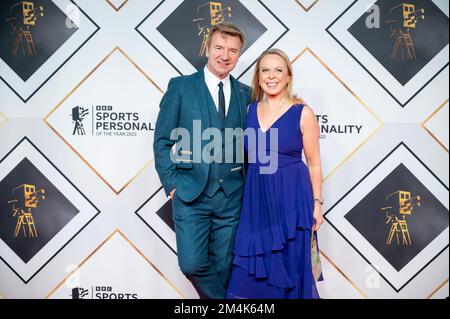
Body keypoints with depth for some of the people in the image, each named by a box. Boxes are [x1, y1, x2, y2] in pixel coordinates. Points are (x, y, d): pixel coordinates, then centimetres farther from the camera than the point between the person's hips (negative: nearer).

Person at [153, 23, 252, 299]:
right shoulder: (180, 87, 1)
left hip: (232, 196, 2)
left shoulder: (246, 93, 9)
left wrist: (246, 183, 2)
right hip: (190, 193, -2)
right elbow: (162, 140, 0)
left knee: (223, 266, 9)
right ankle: (224, 299, 22)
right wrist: (172, 184, -6)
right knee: (192, 264, -5)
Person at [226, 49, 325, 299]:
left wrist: (317, 203, -3)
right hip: (256, 198, 4)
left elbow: (314, 162, -2)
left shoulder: (303, 113, -7)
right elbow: (247, 155, 10)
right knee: (253, 266, 9)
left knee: (289, 264, 9)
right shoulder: (250, 109, 4)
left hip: (290, 197, -3)